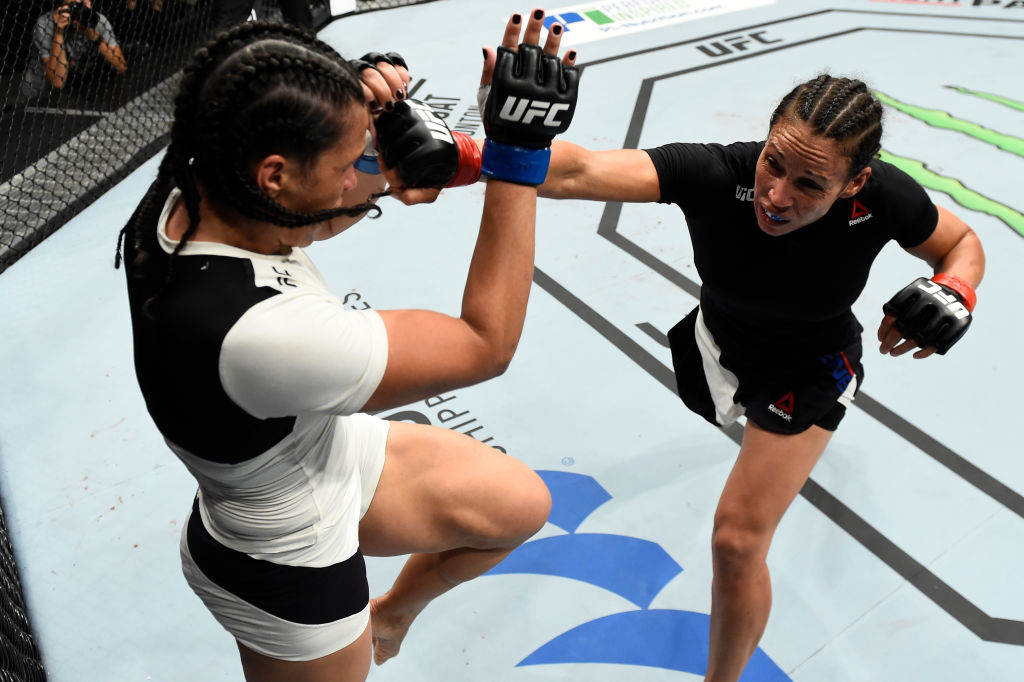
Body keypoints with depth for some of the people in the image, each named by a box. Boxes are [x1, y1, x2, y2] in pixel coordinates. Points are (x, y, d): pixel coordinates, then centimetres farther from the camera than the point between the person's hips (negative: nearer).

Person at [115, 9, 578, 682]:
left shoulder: (187, 193, -18)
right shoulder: (256, 332, -43)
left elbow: (316, 218, 3)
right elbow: (487, 344, -32)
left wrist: (377, 141, -19)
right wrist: (519, 151, -30)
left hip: (334, 456, 8)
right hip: (287, 576, -7)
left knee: (520, 504, 19)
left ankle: (392, 613, 46)